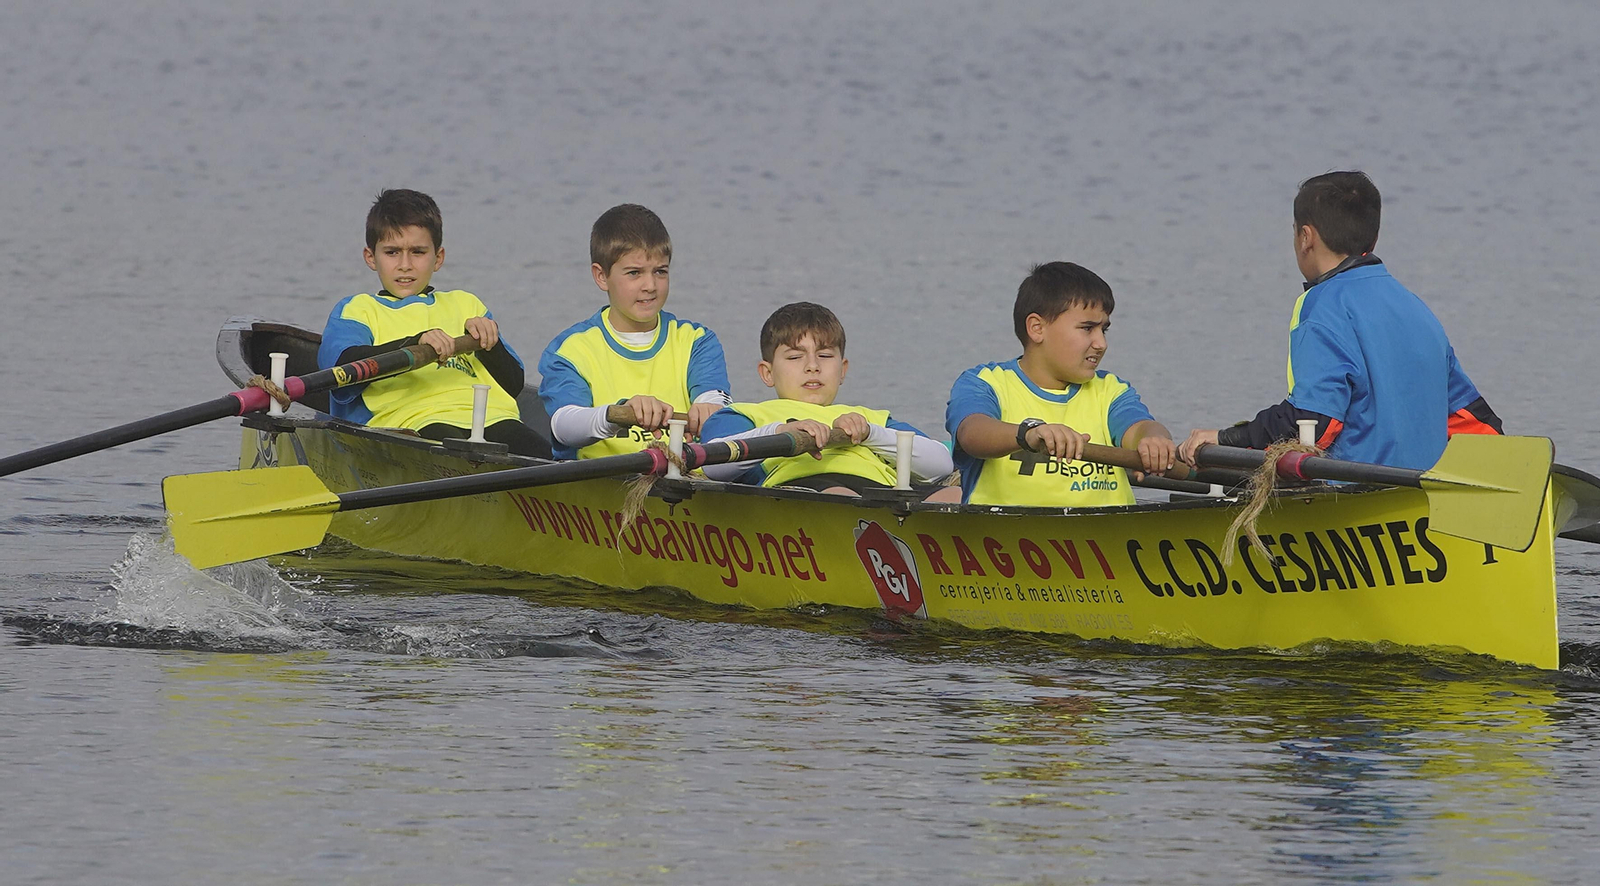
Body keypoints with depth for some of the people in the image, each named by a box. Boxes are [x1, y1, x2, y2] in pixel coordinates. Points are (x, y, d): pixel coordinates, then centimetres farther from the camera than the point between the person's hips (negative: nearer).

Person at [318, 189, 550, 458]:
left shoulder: (465, 305, 34)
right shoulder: (358, 309, 23)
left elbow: (514, 384, 24)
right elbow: (343, 365, -3)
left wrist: (487, 342, 4)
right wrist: (414, 344, -16)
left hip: (493, 416, 4)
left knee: (542, 455, -32)